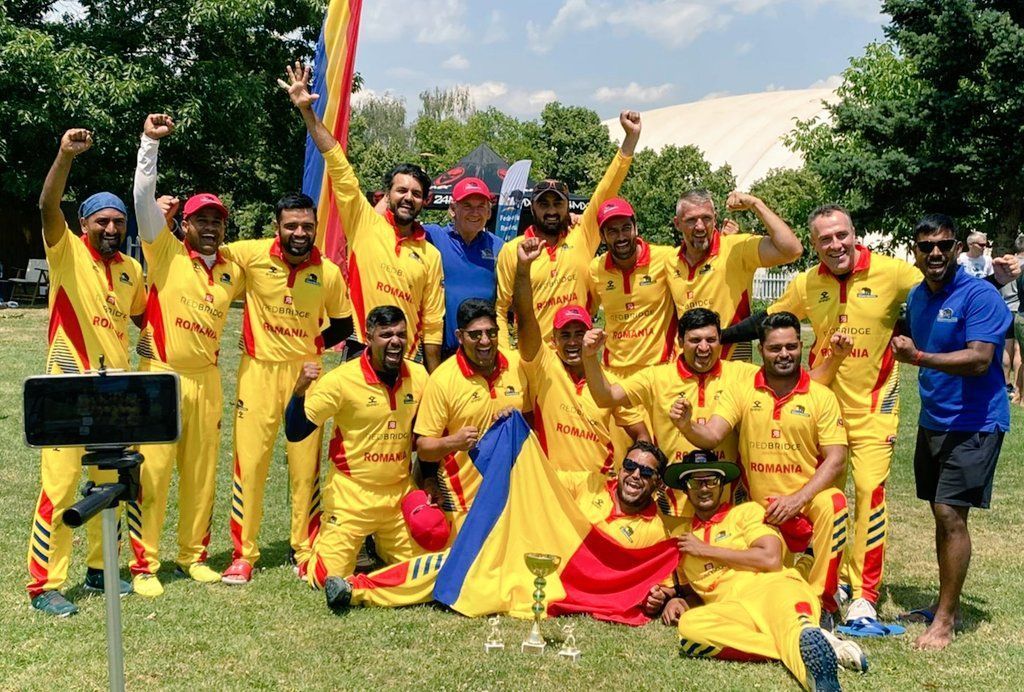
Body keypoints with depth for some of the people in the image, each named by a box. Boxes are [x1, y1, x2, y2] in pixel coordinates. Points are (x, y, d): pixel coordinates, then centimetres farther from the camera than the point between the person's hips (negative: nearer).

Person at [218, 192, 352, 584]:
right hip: (258, 371, -1)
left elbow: (342, 324, 11)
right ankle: (243, 553, 11)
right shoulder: (253, 255, -8)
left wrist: (314, 345, 0)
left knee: (306, 464, 6)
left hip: (305, 373, 1)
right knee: (249, 462, 0)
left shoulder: (329, 273, -2)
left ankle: (306, 551, 19)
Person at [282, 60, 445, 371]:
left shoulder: (430, 255, 6)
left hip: (405, 365, 2)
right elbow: (337, 163, -5)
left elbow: (432, 325, 8)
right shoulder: (365, 223, 2)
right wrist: (306, 110, -10)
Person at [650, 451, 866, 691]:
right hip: (731, 608, 2)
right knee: (689, 626, -34)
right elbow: (689, 588, 39)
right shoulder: (684, 538, 28)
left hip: (772, 588, -2)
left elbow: (771, 558, -2)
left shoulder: (747, 511, 16)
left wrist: (705, 550, 4)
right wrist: (674, 599, 13)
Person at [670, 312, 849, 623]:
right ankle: (803, 566, 31)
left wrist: (798, 499, -24)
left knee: (832, 504, -33)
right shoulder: (741, 391, -1)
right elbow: (711, 437, -11)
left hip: (808, 496, -2)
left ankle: (821, 600, -21)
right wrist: (686, 426, -35)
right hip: (760, 505, 3)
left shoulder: (822, 396, -5)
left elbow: (836, 458, -11)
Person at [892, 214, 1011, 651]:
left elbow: (979, 359, -26)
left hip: (974, 423, -8)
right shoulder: (916, 297, 8)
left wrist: (919, 357, -35)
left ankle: (945, 620, -3)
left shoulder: (980, 296, -16)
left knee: (950, 514, -11)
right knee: (942, 513, 13)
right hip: (932, 420, 8)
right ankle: (947, 603, 25)